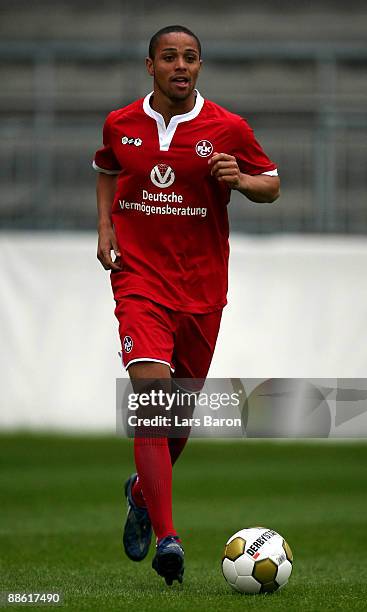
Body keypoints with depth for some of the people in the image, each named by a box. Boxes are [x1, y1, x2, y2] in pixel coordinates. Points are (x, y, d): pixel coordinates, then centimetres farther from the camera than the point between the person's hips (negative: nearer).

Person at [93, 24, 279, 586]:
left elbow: (272, 186, 8)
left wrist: (238, 180, -14)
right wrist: (105, 228, 8)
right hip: (139, 278, -2)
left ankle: (143, 493, 43)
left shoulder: (228, 129, -2)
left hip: (203, 284, 2)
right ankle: (167, 538, -24)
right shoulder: (120, 125, 2)